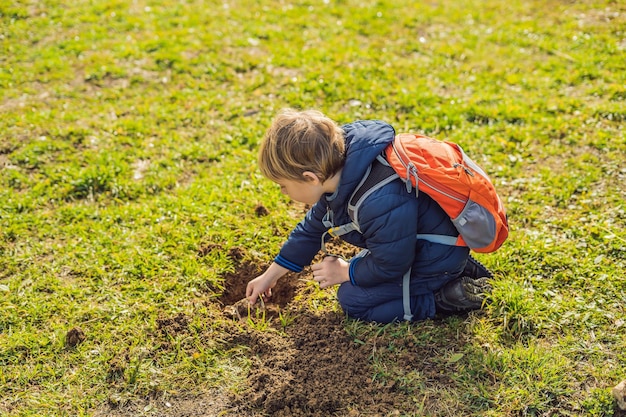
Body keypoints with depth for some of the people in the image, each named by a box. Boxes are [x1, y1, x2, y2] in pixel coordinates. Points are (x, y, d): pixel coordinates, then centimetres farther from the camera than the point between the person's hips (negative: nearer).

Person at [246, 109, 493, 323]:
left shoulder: (380, 204, -39)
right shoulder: (340, 174, -9)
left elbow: (391, 266, -24)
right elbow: (313, 227, 7)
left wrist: (346, 273, -5)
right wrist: (271, 275, 13)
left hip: (435, 261, -9)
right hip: (407, 245, 9)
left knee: (352, 300, -6)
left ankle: (445, 298, -5)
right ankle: (456, 272, 15)